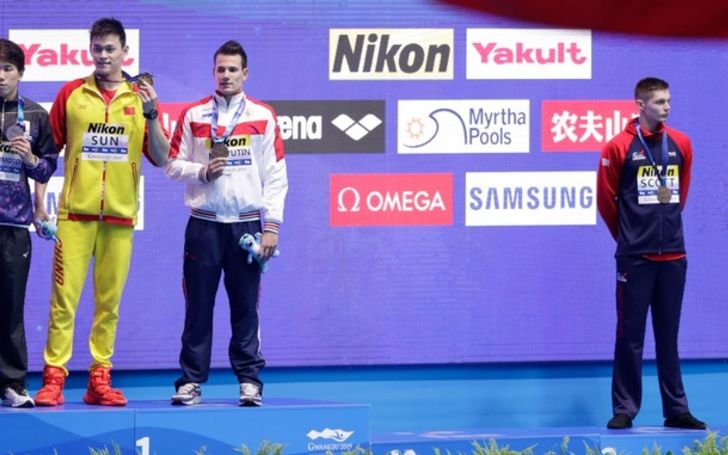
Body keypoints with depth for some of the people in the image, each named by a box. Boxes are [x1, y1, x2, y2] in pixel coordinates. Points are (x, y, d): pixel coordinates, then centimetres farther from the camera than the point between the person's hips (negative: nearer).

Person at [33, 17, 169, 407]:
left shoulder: (141, 97, 7)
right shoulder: (71, 94, 4)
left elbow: (160, 159, 2)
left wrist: (150, 114, -11)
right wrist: (39, 202, 2)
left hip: (120, 214, 1)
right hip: (76, 213, -1)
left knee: (109, 301, 4)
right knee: (64, 296, -6)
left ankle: (99, 379, 10)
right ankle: (53, 378, -4)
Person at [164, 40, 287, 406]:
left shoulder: (263, 117, 4)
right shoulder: (193, 115, 6)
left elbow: (275, 175, 3)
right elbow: (173, 165, 7)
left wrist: (272, 226, -4)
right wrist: (202, 172, -12)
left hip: (246, 225, 0)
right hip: (203, 225, 0)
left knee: (245, 307, 2)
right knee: (198, 305, 1)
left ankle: (249, 380, 8)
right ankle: (191, 380, 6)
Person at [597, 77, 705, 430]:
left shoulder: (680, 144, 7)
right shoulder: (619, 147, -6)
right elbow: (606, 198, 1)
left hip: (672, 255, 4)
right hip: (635, 257, -4)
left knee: (669, 335, 9)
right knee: (630, 336, 0)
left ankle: (676, 410, 12)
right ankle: (624, 409, 4)